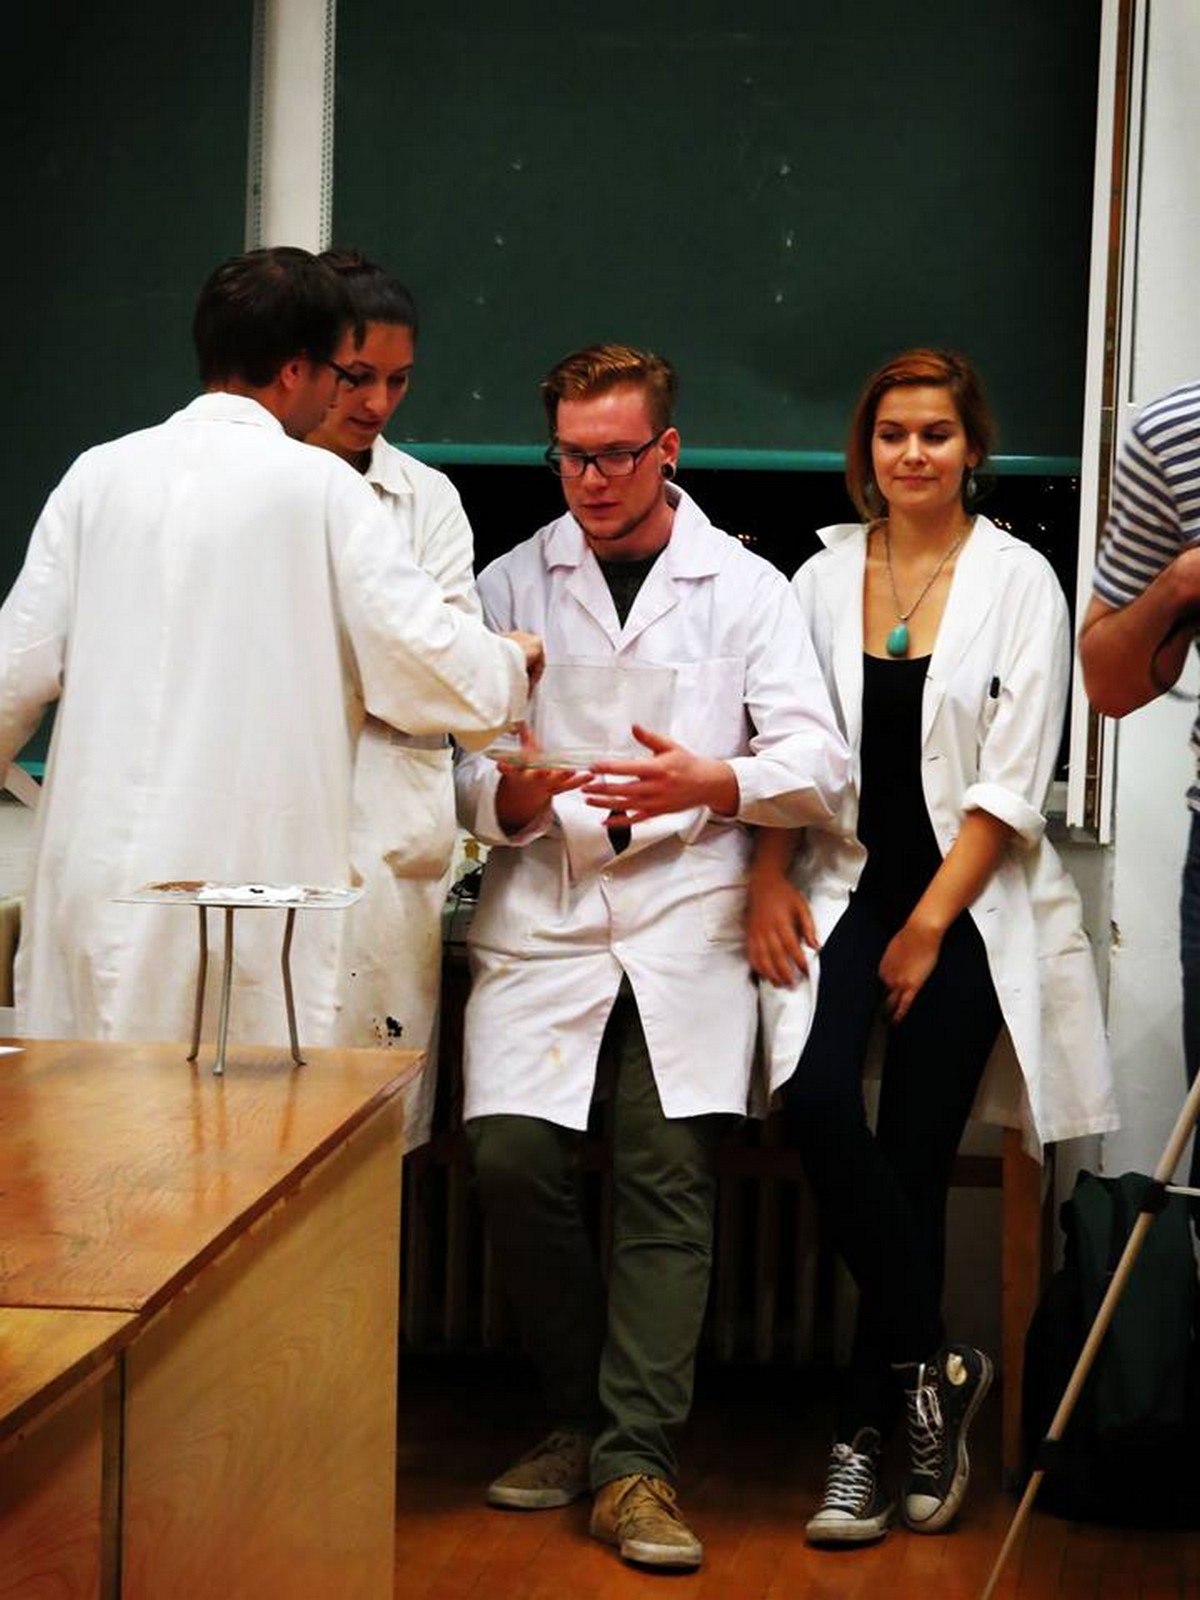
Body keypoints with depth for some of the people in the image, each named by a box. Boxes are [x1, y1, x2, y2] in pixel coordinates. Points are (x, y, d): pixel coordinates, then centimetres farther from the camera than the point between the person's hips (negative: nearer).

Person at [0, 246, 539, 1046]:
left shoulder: (100, 475, 6)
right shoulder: (319, 486, -5)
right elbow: (429, 660, -5)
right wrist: (515, 663, 16)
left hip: (101, 874, 4)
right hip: (254, 866, -4)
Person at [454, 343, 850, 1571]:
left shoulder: (746, 588, 10)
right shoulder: (510, 582, 14)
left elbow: (820, 763, 2)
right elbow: (452, 755, 9)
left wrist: (714, 783, -17)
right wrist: (507, 793, -13)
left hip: (685, 920, -1)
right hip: (541, 917, 1)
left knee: (670, 1179, -12)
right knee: (512, 1162, -12)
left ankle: (634, 1464, -6)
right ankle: (577, 1413, 10)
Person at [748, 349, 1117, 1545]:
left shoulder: (1018, 582, 0)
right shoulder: (823, 580, 9)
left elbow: (1013, 784, -5)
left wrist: (929, 927, -9)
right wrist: (769, 878, -8)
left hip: (964, 905, -2)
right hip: (845, 887, 2)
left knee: (913, 1158, -2)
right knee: (820, 1108, -21)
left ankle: (865, 1436, 9)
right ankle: (932, 1367, -5)